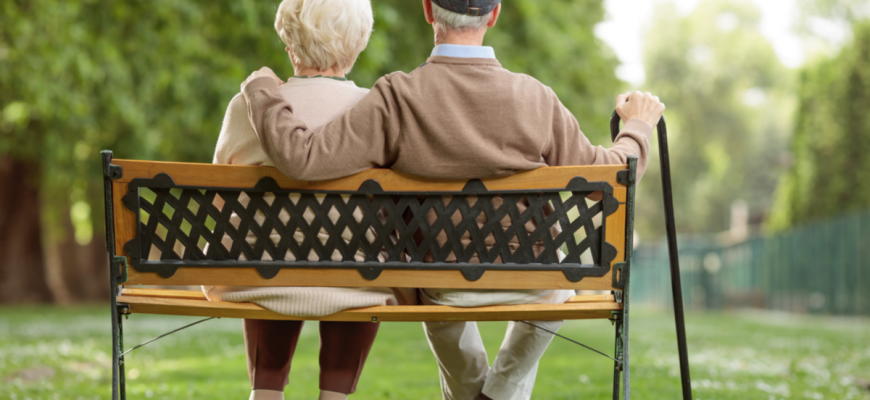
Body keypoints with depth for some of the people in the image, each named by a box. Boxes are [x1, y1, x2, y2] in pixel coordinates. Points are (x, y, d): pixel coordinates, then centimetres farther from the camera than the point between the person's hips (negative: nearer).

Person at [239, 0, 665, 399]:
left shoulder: (397, 98, -22)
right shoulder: (535, 98, -16)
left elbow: (301, 157, -26)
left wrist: (262, 90, -9)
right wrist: (638, 127, 14)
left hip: (440, 288, 0)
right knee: (557, 288, 39)